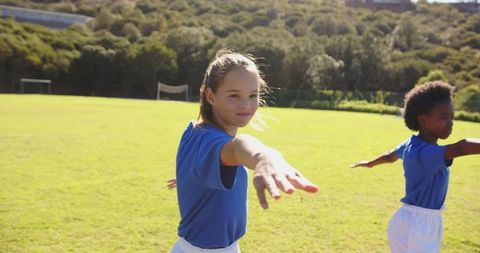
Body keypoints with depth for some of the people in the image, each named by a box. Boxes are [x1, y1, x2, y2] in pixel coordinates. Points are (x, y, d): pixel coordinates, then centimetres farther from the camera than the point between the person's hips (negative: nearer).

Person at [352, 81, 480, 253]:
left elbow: (390, 156, 22)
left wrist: (370, 163, 42)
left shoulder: (411, 144, 2)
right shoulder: (425, 152, -27)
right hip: (416, 225, -10)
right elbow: (460, 148, -47)